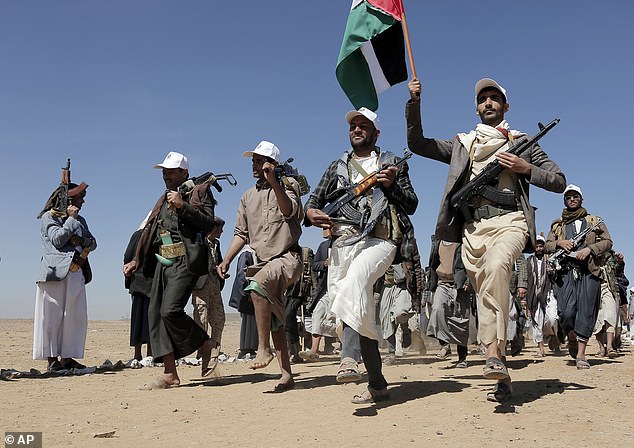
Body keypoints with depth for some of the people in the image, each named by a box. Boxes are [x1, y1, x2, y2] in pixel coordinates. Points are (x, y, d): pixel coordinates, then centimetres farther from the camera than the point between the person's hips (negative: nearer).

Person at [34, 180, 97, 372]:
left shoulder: (80, 220, 22)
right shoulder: (49, 217, 4)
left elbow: (93, 243, 14)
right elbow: (57, 239, -11)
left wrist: (83, 241, -6)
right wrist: (71, 219, -6)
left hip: (76, 274, 6)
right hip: (56, 273, -6)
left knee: (75, 316, 2)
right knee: (52, 316, -5)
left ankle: (66, 357, 8)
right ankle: (52, 359, -3)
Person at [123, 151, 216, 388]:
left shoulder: (199, 191, 4)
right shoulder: (164, 199, 27)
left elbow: (208, 224, -10)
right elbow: (150, 231, 28)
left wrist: (183, 206, -16)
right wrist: (136, 261, 23)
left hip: (185, 261, -8)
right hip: (163, 262, 8)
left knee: (170, 311, -20)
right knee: (155, 313, 0)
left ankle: (206, 344, 5)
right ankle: (170, 374, 3)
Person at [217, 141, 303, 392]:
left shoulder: (287, 186, 1)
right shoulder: (248, 197, 17)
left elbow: (289, 211, -21)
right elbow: (241, 234, 16)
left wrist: (274, 182, -30)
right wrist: (226, 261, 4)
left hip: (287, 257, -6)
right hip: (262, 263, 6)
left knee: (257, 286, -34)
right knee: (273, 321, 4)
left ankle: (264, 349, -24)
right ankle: (286, 374, 11)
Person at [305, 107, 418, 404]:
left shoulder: (392, 164, 18)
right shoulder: (337, 167, 26)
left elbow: (412, 204, 12)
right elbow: (314, 199, 20)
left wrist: (392, 186, -7)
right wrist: (311, 212, -4)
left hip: (378, 240, -4)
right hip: (341, 242, 4)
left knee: (355, 281, -36)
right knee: (361, 315, 0)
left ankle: (348, 356, -45)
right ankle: (377, 385, 7)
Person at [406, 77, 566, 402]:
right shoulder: (461, 144, 25)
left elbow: (559, 181, 16)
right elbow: (417, 143, 20)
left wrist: (525, 168, -1)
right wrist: (414, 103, 10)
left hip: (509, 220, -3)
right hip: (472, 227, 3)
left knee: (495, 265, -36)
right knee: (484, 296, 1)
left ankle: (494, 351, -36)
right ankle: (501, 376, 7)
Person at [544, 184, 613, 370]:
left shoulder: (594, 221, 19)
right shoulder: (557, 225, 22)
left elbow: (607, 241, 10)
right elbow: (547, 246, 16)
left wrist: (590, 249, -7)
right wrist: (559, 243, -5)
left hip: (590, 272, 0)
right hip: (566, 272, 1)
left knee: (586, 312, -7)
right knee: (566, 312, -12)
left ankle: (581, 356, -4)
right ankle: (572, 340, 19)